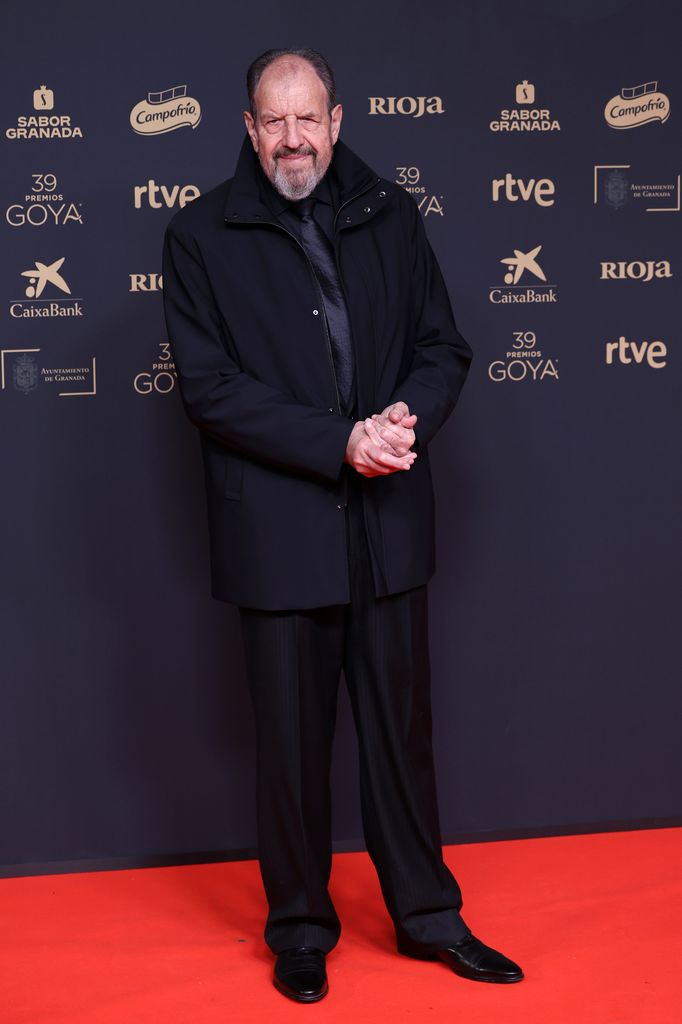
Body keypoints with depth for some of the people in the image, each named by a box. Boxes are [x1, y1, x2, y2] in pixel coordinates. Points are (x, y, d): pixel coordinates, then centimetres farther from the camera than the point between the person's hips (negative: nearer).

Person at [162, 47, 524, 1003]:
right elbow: (210, 388, -9)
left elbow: (444, 345, 9)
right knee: (293, 739, 9)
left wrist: (411, 419, -12)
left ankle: (427, 914, 30)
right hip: (278, 534, -2)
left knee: (401, 725, 13)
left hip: (388, 524, 3)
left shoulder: (391, 215, 8)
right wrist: (340, 444, -17)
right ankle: (300, 927, 28)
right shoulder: (201, 235, -2)